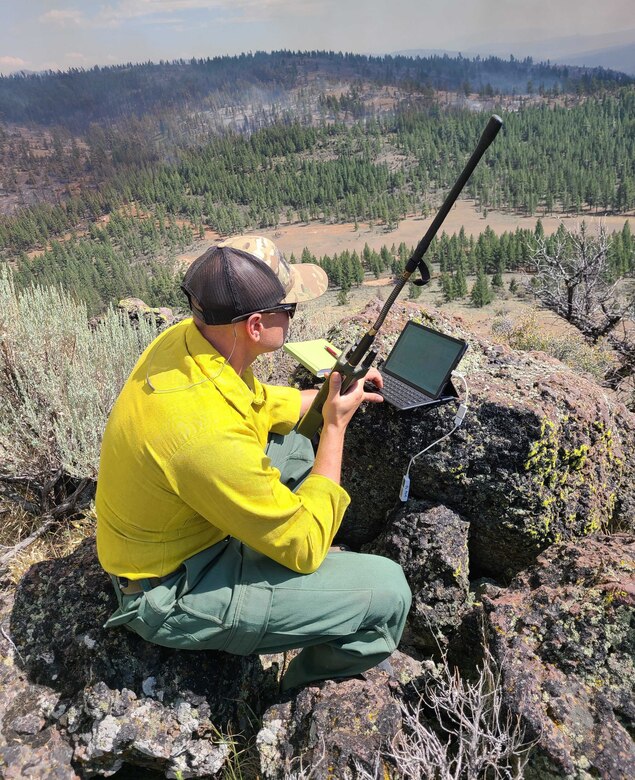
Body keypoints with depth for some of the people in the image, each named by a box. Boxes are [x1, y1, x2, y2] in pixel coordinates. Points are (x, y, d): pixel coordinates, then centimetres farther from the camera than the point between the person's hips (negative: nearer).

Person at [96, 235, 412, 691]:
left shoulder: (187, 338, -11)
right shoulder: (208, 432, -37)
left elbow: (258, 404, 10)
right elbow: (306, 544, -23)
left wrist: (331, 394, 4)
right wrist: (336, 426, -17)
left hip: (186, 530, 9)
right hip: (169, 595, -8)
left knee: (295, 445, 16)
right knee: (388, 593, -14)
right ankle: (315, 685, 17)